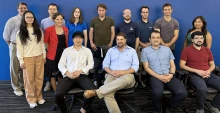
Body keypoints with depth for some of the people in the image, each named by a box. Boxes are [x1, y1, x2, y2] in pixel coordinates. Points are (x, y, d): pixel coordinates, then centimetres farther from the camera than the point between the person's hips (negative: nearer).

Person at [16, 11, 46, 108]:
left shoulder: (39, 30, 8)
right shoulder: (20, 32, 0)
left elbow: (42, 44, 10)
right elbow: (19, 48, -2)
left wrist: (44, 55, 8)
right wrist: (21, 61, -6)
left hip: (39, 57, 2)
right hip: (28, 58, -2)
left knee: (39, 78, 6)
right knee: (29, 79, 2)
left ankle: (39, 97, 20)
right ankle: (31, 99, 14)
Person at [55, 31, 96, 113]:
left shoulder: (87, 50, 19)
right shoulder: (67, 50, 19)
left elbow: (91, 64, 7)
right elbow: (60, 64, 11)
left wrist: (80, 71, -9)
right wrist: (67, 73, -8)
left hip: (82, 75, 0)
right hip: (68, 76, 1)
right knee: (58, 94, -24)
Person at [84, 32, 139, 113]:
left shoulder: (132, 51, 15)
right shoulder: (111, 50, 21)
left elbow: (135, 67, 4)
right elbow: (105, 64, 13)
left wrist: (123, 72, -13)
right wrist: (111, 72, -10)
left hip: (126, 76, -1)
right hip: (112, 75, 2)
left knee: (126, 78, -42)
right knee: (107, 94, -33)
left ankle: (96, 92, -46)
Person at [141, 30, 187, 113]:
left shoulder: (167, 49, 19)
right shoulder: (145, 50, 8)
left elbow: (172, 65, 15)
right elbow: (146, 67, 1)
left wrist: (171, 74, -7)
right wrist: (158, 76, -11)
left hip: (169, 76, 4)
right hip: (155, 76, -3)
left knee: (182, 93, -22)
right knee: (157, 92, -36)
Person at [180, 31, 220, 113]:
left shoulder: (207, 50, 17)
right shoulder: (186, 50, 1)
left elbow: (212, 65, 20)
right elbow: (182, 65, -4)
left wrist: (208, 71, -4)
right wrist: (197, 71, -13)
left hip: (208, 75, 5)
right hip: (194, 75, -5)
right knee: (202, 89, -36)